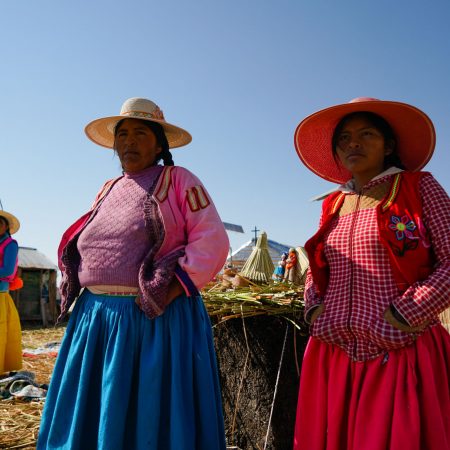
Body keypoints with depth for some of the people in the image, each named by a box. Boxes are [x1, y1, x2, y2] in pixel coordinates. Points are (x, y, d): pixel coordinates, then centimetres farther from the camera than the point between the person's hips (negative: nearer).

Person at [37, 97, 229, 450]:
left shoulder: (179, 181, -1)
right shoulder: (109, 190, 17)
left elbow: (212, 242, -9)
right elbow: (84, 247, 26)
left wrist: (173, 290, -17)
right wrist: (72, 284, 10)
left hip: (158, 320, -6)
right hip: (95, 321, 6)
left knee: (151, 415, 3)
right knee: (89, 417, 13)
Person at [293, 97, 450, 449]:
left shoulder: (419, 188, 0)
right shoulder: (333, 205, 13)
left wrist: (403, 316, -14)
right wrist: (314, 309, 5)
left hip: (400, 355, -4)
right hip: (332, 358, 5)